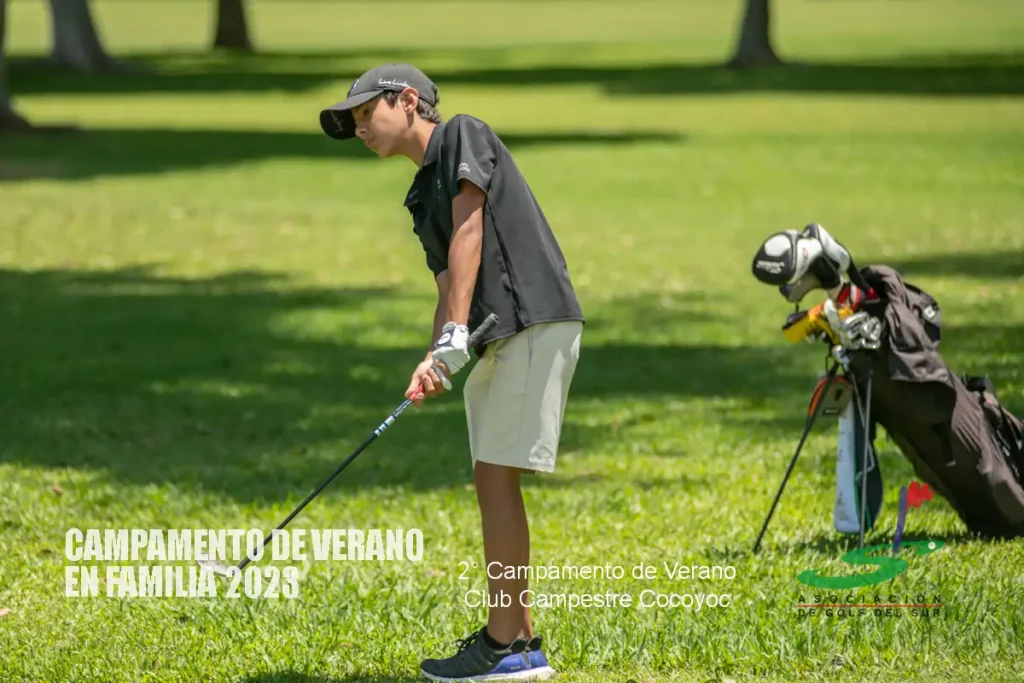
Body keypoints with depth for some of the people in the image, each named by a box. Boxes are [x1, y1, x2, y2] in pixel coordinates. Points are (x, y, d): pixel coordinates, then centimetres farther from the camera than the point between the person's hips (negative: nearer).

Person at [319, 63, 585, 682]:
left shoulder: (464, 135, -1)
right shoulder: (422, 197, 24)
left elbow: (469, 231, -12)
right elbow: (450, 284, 17)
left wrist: (457, 336, -18)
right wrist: (434, 362, -2)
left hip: (535, 323, -9)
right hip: (496, 339, 9)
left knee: (497, 477, -10)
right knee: (492, 482, 9)